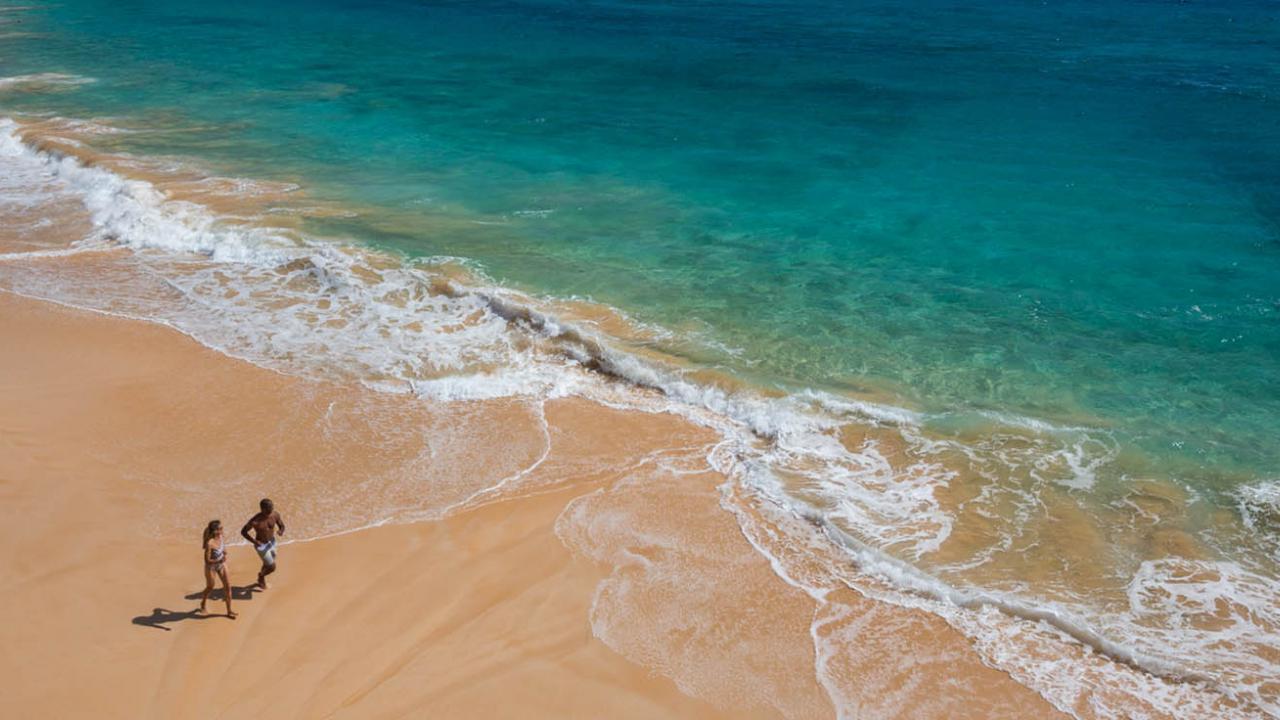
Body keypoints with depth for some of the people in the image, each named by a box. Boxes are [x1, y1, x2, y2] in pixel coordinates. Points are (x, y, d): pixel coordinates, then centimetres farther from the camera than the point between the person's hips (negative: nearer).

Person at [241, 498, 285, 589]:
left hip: (271, 543, 5)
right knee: (272, 567, 2)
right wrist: (254, 541, -26)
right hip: (261, 546, -5)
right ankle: (261, 575, 36)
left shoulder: (275, 515, -20)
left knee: (267, 565, 27)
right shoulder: (255, 521, -33)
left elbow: (281, 525, -3)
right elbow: (243, 531, -17)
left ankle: (261, 579, 57)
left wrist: (282, 531, -27)